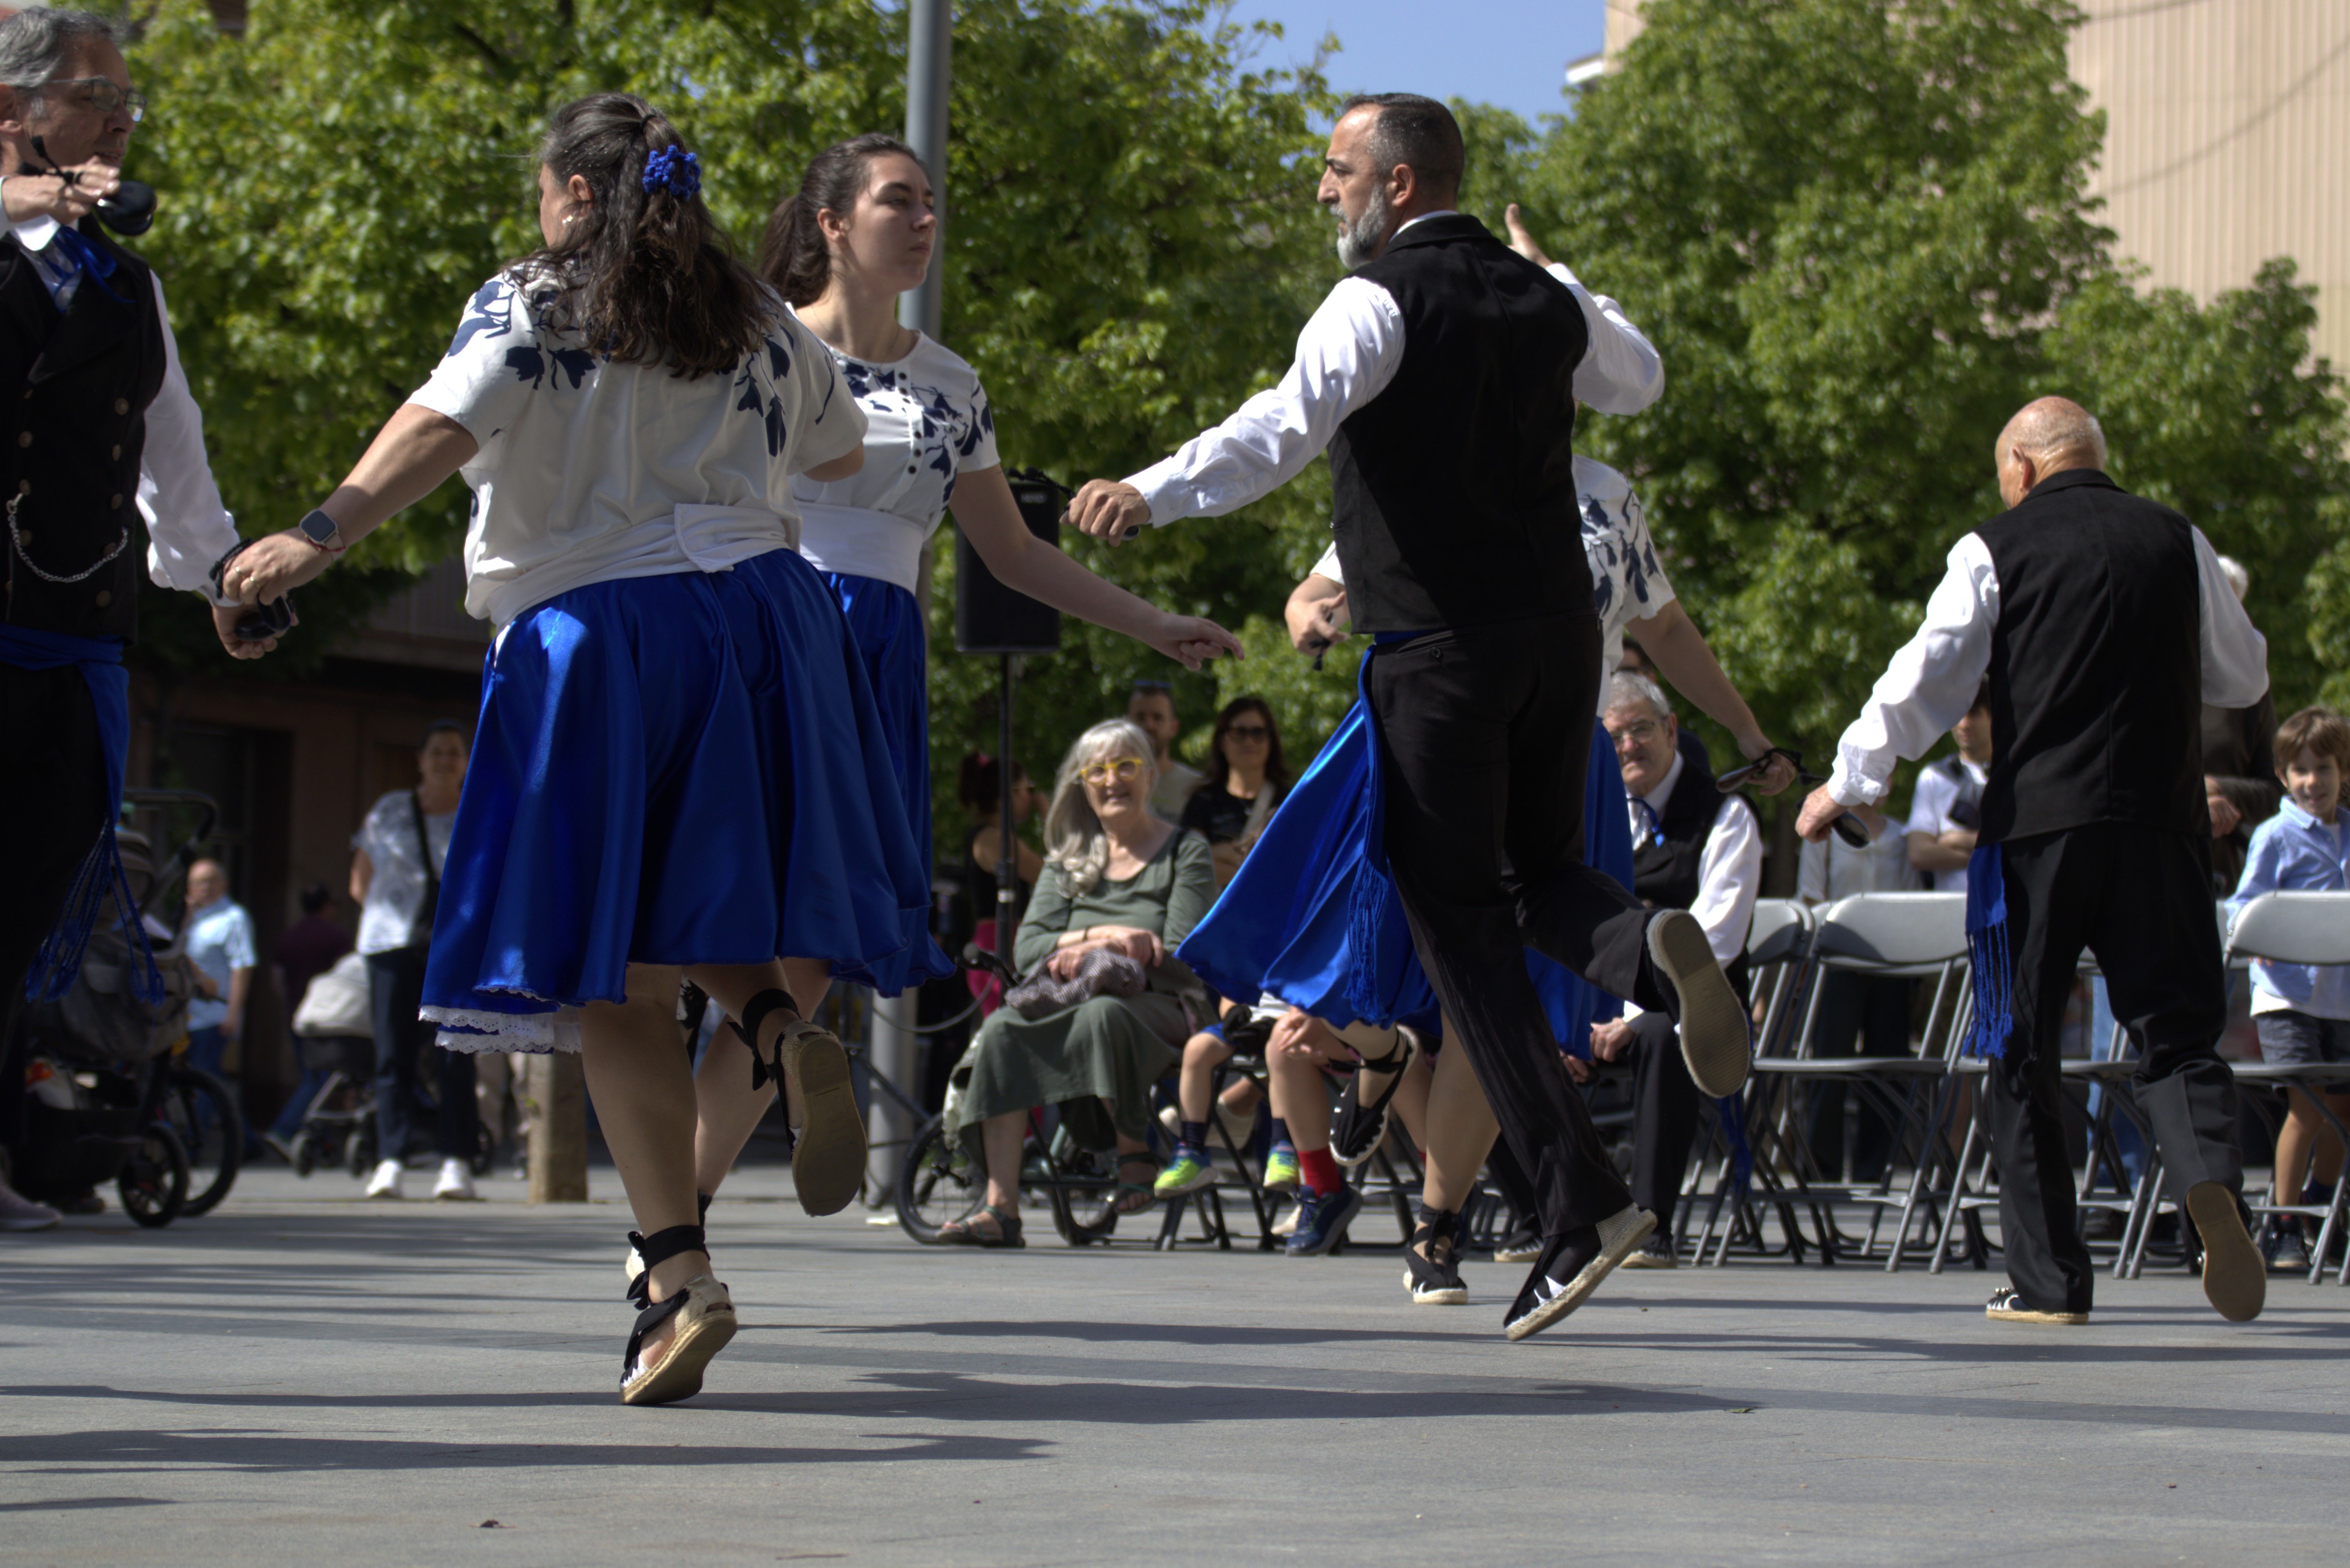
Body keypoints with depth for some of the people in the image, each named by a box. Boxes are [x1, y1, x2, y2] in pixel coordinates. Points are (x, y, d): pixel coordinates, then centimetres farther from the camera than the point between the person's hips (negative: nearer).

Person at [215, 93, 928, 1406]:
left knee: (614, 974, -2)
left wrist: (321, 535, -30)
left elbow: (447, 424, -18)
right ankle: (787, 1029, -14)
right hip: (758, 616, 4)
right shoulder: (759, 319, 15)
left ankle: (679, 1269, -13)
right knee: (703, 910, 21)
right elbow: (841, 452, 29)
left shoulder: (529, 305, 1)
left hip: (597, 623, -4)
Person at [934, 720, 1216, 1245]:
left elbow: (1180, 954, -4)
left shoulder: (1185, 852, 9)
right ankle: (1000, 1206, -38)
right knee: (1003, 1029, -30)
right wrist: (1100, 934, -11)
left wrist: (1089, 953, -12)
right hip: (1069, 1003, 4)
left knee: (1103, 1014, -40)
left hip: (1159, 1007, -4)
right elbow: (1028, 950, 6)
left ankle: (1136, 1155, -19)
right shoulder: (1068, 861, 21)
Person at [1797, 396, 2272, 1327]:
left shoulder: (1996, 550, 0)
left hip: (2037, 823, -2)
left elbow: (1923, 683, 0)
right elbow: (2244, 679, 19)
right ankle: (2210, 1177, -24)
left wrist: (1846, 785, 11)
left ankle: (2047, 1279, 9)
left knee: (2023, 1056, 8)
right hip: (2161, 822, 2)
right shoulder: (2178, 543, 8)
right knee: (2176, 1032, 6)